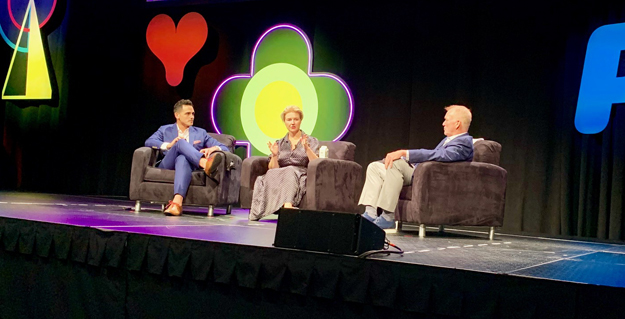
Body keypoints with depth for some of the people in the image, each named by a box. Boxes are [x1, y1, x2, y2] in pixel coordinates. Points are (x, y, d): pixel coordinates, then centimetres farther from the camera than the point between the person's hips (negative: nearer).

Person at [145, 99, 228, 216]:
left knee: (183, 159, -39)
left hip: (188, 164, 0)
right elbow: (149, 142, 5)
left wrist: (213, 148, -7)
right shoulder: (165, 130, 27)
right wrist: (169, 145, -12)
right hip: (167, 166, 0)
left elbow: (224, 148, 18)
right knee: (181, 142, -29)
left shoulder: (200, 133, 28)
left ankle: (177, 202, -60)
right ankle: (205, 163, -55)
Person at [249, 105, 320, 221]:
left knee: (290, 172, -37)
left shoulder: (312, 141, 16)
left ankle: (287, 205, -61)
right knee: (271, 175, -32)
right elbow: (273, 169, 10)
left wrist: (307, 148, -16)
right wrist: (274, 155, -9)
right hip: (280, 176, 3)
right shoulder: (279, 143, 23)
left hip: (302, 176, -2)